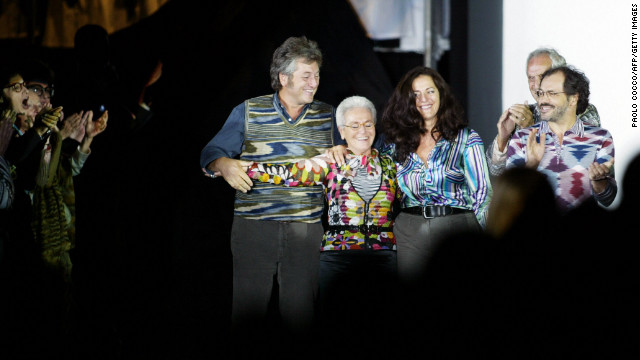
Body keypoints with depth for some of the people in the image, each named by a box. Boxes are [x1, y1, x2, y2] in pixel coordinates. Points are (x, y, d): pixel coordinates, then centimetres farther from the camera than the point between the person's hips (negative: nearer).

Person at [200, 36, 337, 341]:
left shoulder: (327, 116, 12)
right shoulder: (248, 112, 6)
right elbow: (211, 154, 3)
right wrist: (223, 165, -20)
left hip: (306, 227, 1)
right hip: (253, 225, -1)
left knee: (300, 315, 0)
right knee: (247, 312, -1)